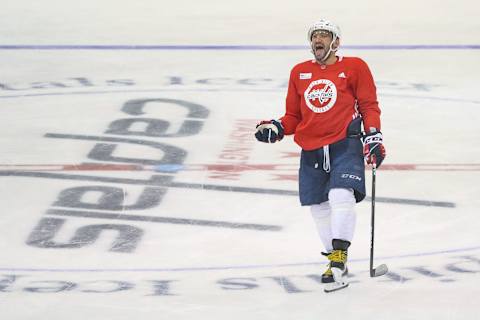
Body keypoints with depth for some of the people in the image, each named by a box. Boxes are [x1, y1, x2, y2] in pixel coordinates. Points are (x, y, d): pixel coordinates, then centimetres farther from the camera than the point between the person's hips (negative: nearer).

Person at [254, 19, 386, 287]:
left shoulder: (354, 67, 3)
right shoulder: (299, 73, 14)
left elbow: (369, 105, 4)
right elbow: (294, 116, 18)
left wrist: (374, 136, -8)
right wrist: (277, 128, 0)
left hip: (345, 144, -5)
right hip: (311, 151, 5)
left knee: (342, 195, -23)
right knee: (319, 208, 7)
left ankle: (340, 254, -21)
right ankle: (335, 261, 19)